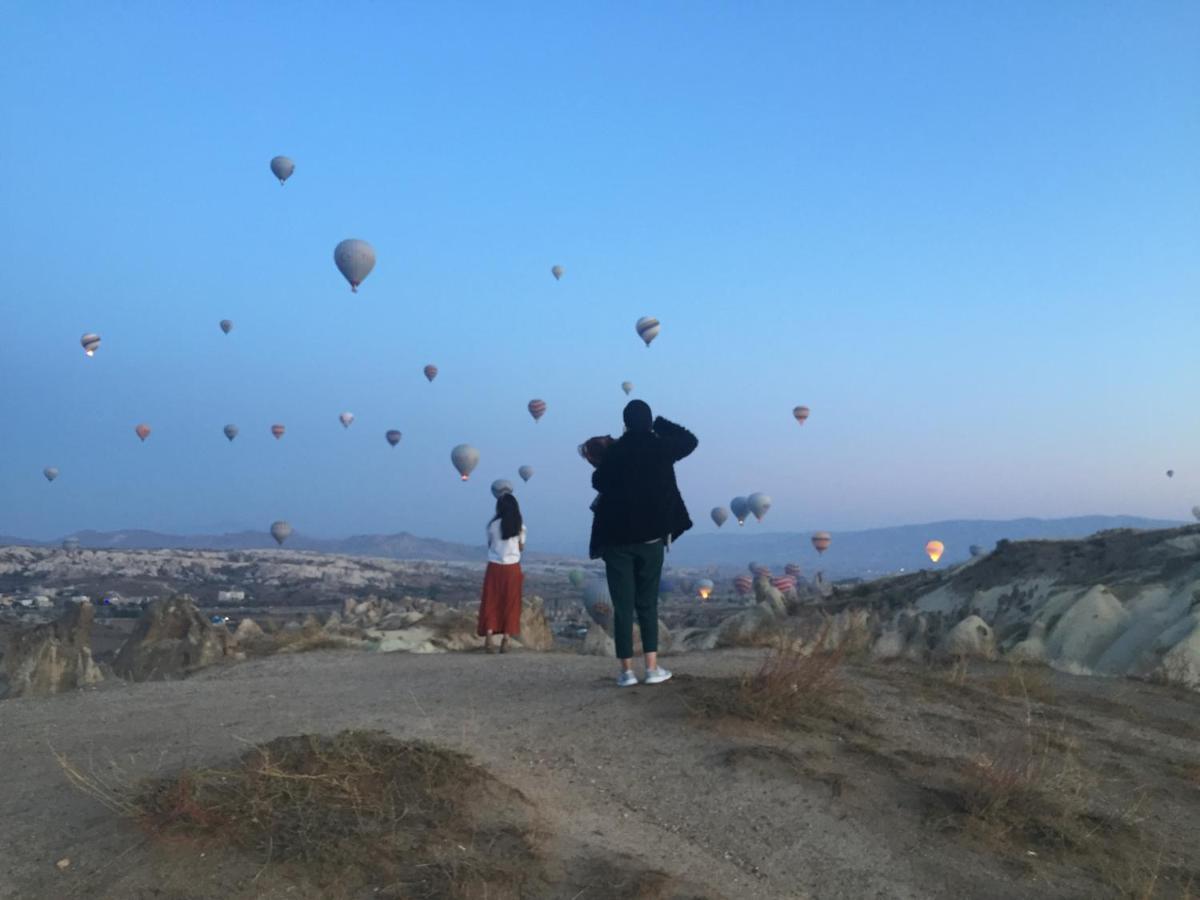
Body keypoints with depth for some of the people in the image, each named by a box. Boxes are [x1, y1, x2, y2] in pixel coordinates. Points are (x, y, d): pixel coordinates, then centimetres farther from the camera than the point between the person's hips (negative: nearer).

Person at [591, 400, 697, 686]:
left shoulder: (614, 452, -3)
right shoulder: (660, 448, -2)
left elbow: (598, 481, 12)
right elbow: (690, 440, 16)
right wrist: (660, 423, 17)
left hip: (616, 538, -1)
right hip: (650, 537, 1)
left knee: (622, 605, 3)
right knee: (648, 603, 10)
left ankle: (627, 670, 2)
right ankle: (652, 667, 6)